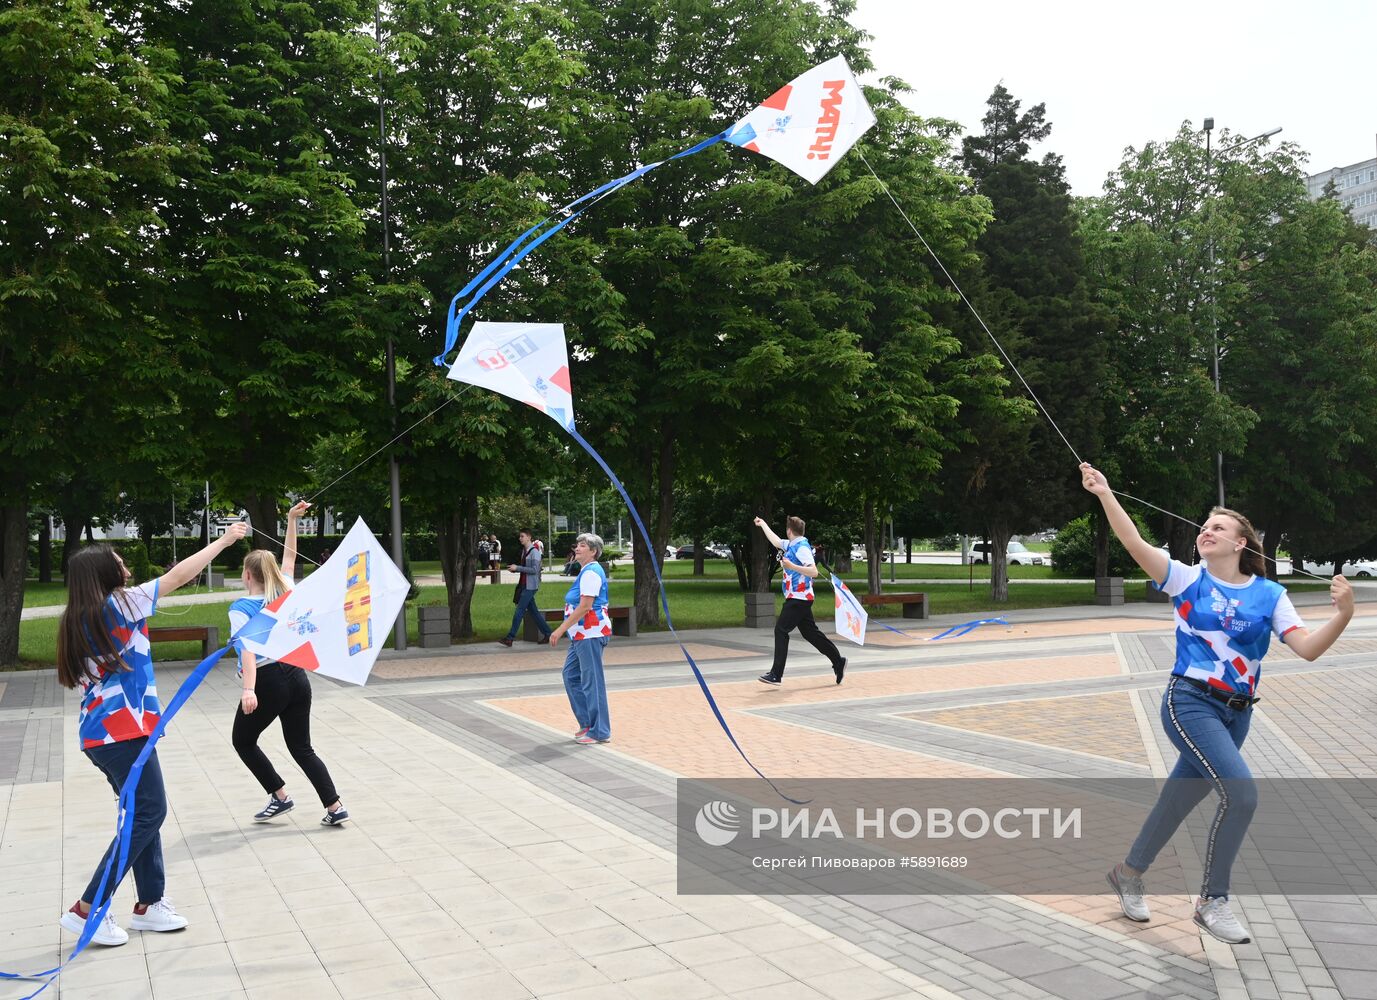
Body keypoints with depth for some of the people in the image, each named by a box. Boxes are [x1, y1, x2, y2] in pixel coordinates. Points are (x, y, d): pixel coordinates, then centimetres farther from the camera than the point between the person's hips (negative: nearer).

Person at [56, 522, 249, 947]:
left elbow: (78, 678, 16)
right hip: (122, 730, -9)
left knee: (144, 812, 13)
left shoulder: (77, 621, 13)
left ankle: (150, 903, 18)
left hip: (100, 731, 9)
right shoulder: (118, 605, -10)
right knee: (148, 813, -3)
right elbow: (178, 576, -7)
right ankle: (87, 909, -2)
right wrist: (224, 540, 1)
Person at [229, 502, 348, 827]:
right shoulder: (285, 593, 6)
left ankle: (280, 796, 15)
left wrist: (248, 689, -33)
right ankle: (335, 806, 3)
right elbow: (289, 558, 23)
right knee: (301, 747, 13)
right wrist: (292, 520, 28)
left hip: (267, 683, -6)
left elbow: (248, 648, -23)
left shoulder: (241, 608, -8)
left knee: (243, 741, 19)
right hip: (297, 677, 6)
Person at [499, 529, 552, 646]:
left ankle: (510, 638, -6)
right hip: (524, 585, 9)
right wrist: (514, 569, 4)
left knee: (519, 611, -8)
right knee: (533, 611, 11)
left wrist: (517, 568, -19)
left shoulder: (534, 551, -14)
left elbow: (534, 570, -20)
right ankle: (547, 633, 18)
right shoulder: (524, 550, 13)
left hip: (530, 586, -9)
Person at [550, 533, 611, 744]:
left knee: (591, 681, -5)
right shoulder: (587, 571, 17)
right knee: (571, 675, 15)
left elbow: (584, 607, -22)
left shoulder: (591, 572, -15)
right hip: (582, 634, 11)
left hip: (590, 634, -11)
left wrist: (561, 630, -20)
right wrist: (564, 630, 24)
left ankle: (600, 732, 2)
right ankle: (588, 723, 22)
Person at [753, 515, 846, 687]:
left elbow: (814, 571, -22)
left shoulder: (802, 547, -15)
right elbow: (775, 541, 32)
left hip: (799, 598, -9)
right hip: (798, 597, 9)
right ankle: (838, 661, 18)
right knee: (810, 632, 12)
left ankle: (776, 674, -9)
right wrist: (763, 524, 41)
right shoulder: (792, 545, 13)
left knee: (781, 630, -10)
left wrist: (791, 566, -29)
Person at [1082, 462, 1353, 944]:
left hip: (1236, 714, 4)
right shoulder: (1188, 579, -4)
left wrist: (1343, 615, -23)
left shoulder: (1269, 595, 1)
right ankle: (1212, 901, -2)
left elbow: (1308, 648, -6)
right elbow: (1134, 543, -15)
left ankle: (1129, 872, 37)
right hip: (1189, 703, -4)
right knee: (1240, 793, -19)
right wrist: (1104, 493, -25)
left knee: (1180, 798, 14)